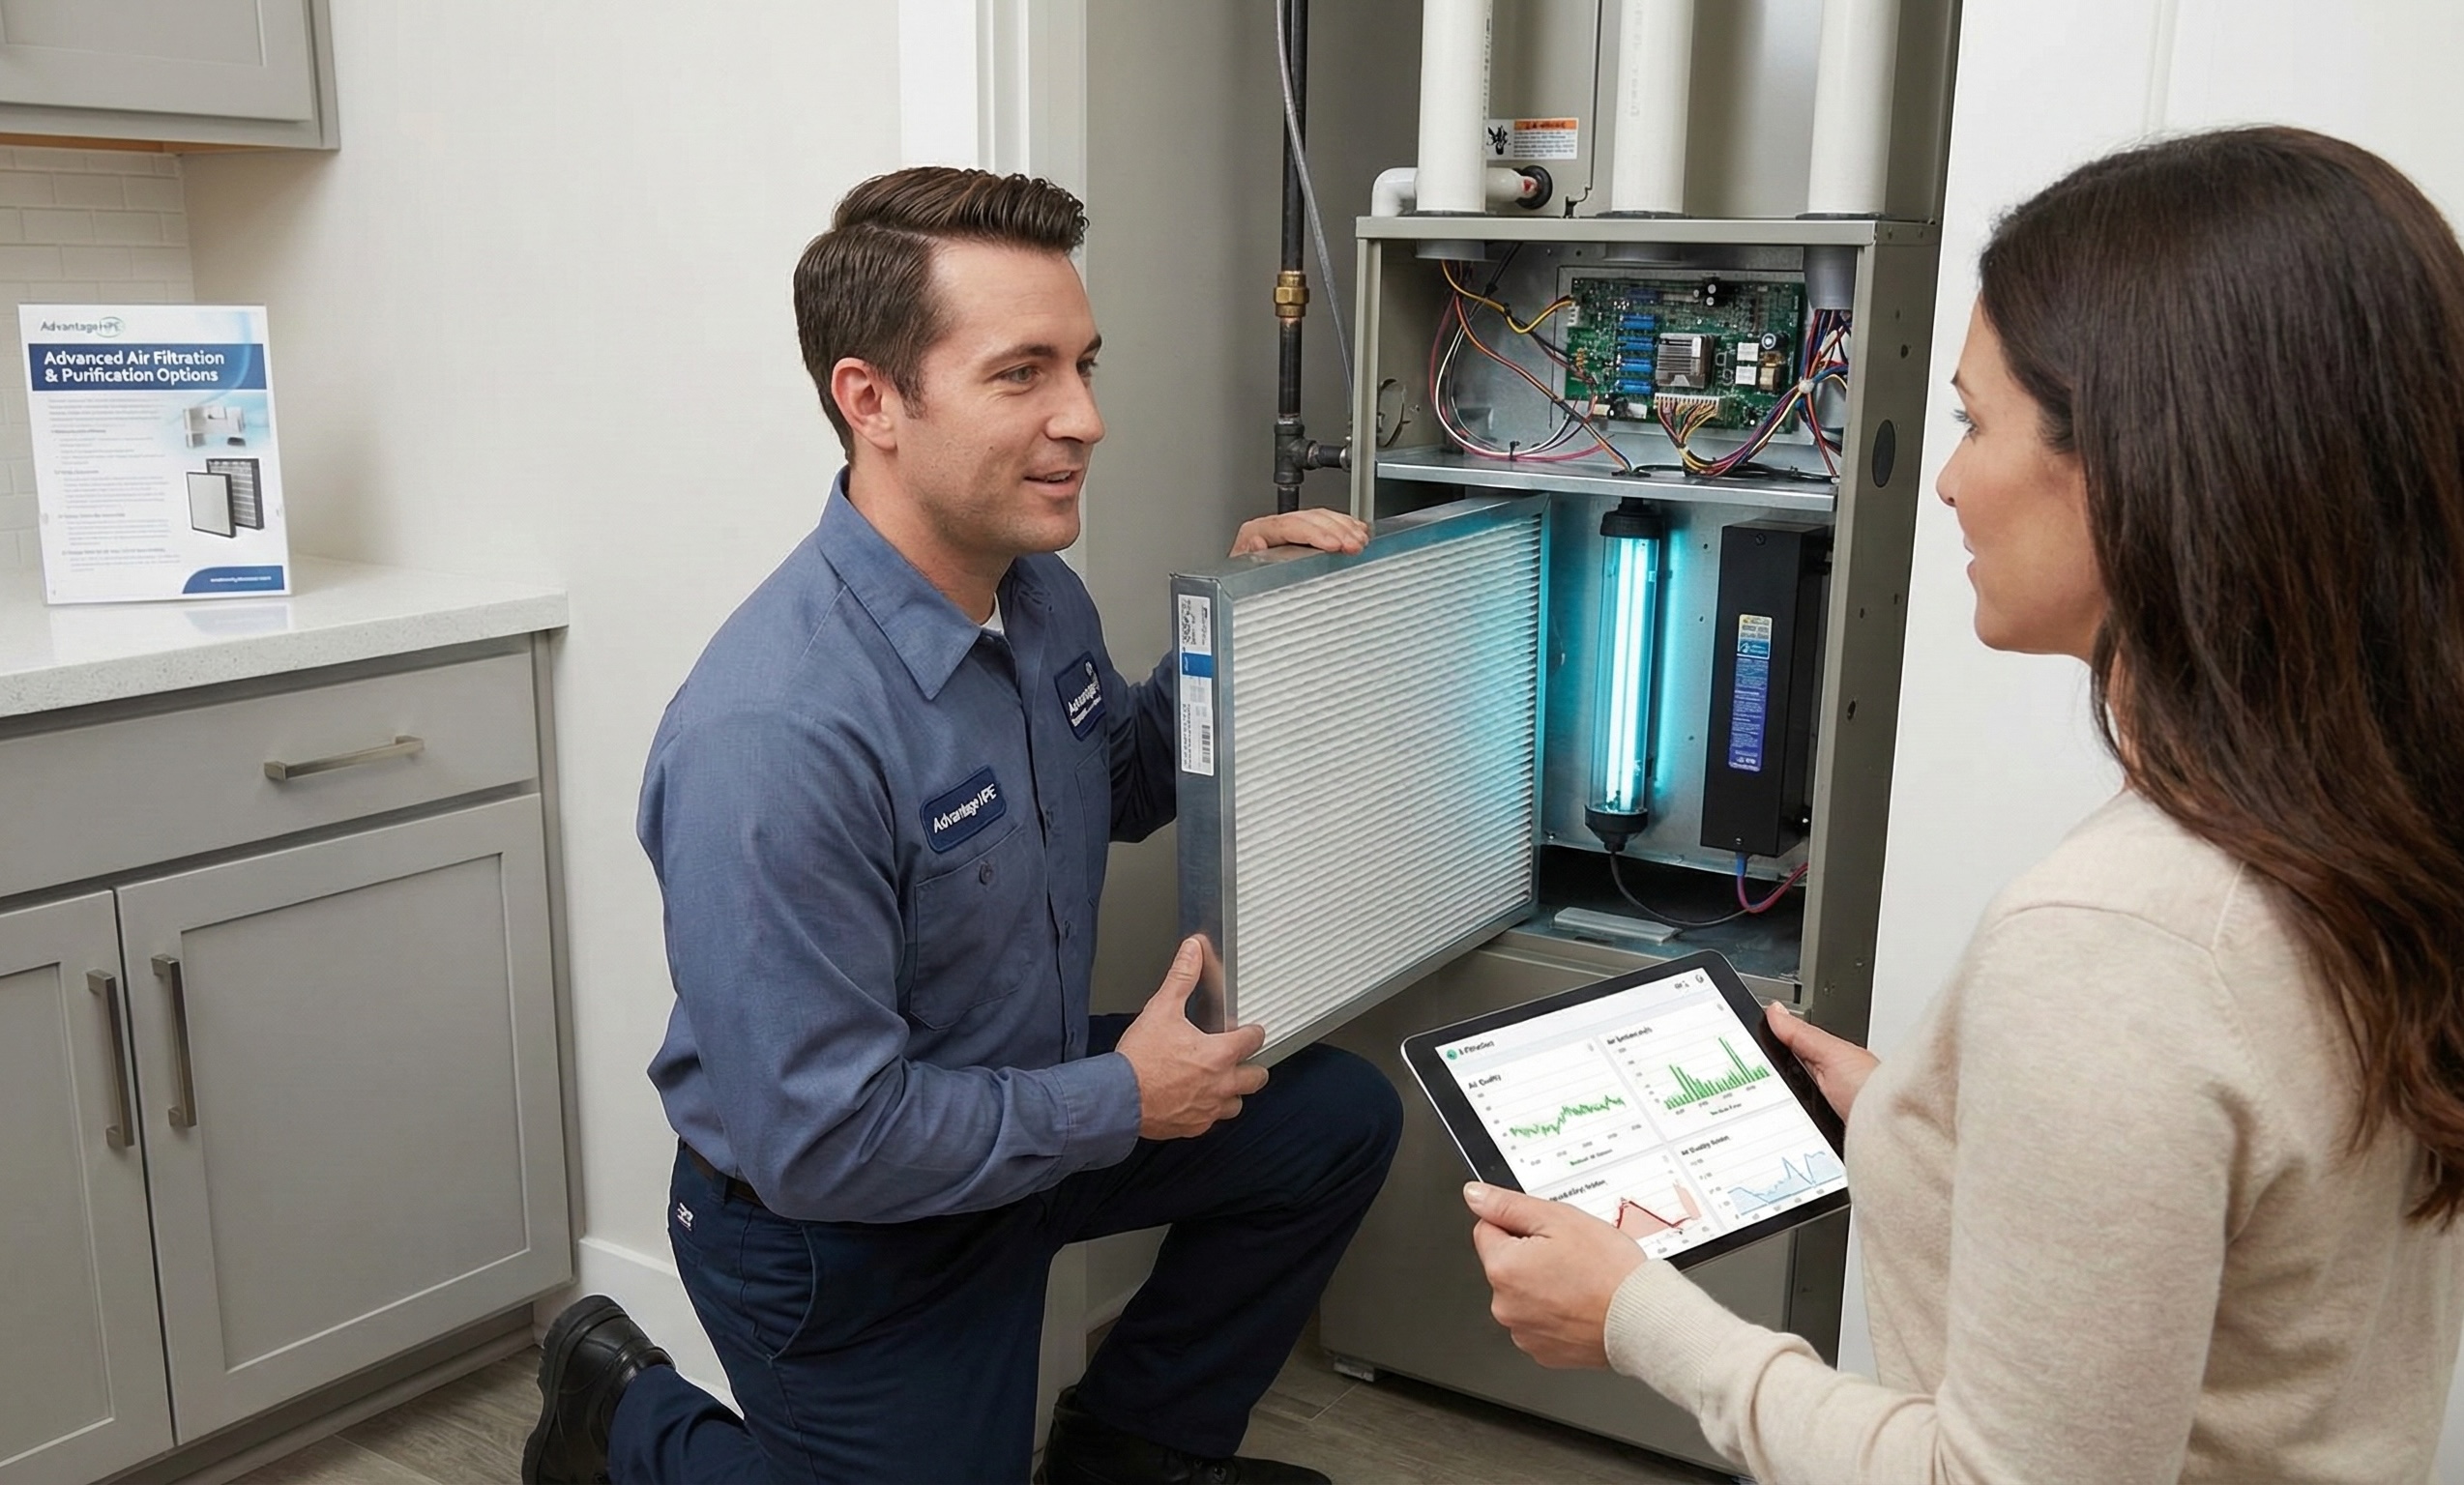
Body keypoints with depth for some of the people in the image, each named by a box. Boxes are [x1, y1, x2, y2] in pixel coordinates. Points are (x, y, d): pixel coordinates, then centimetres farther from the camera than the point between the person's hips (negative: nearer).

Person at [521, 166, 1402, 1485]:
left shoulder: (1038, 587, -7)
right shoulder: (773, 734, -36)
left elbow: (1123, 788, 13)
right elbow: (820, 1142, -32)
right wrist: (1120, 1104, -20)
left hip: (1025, 1091, 8)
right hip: (843, 1229, -7)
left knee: (1341, 1118, 5)